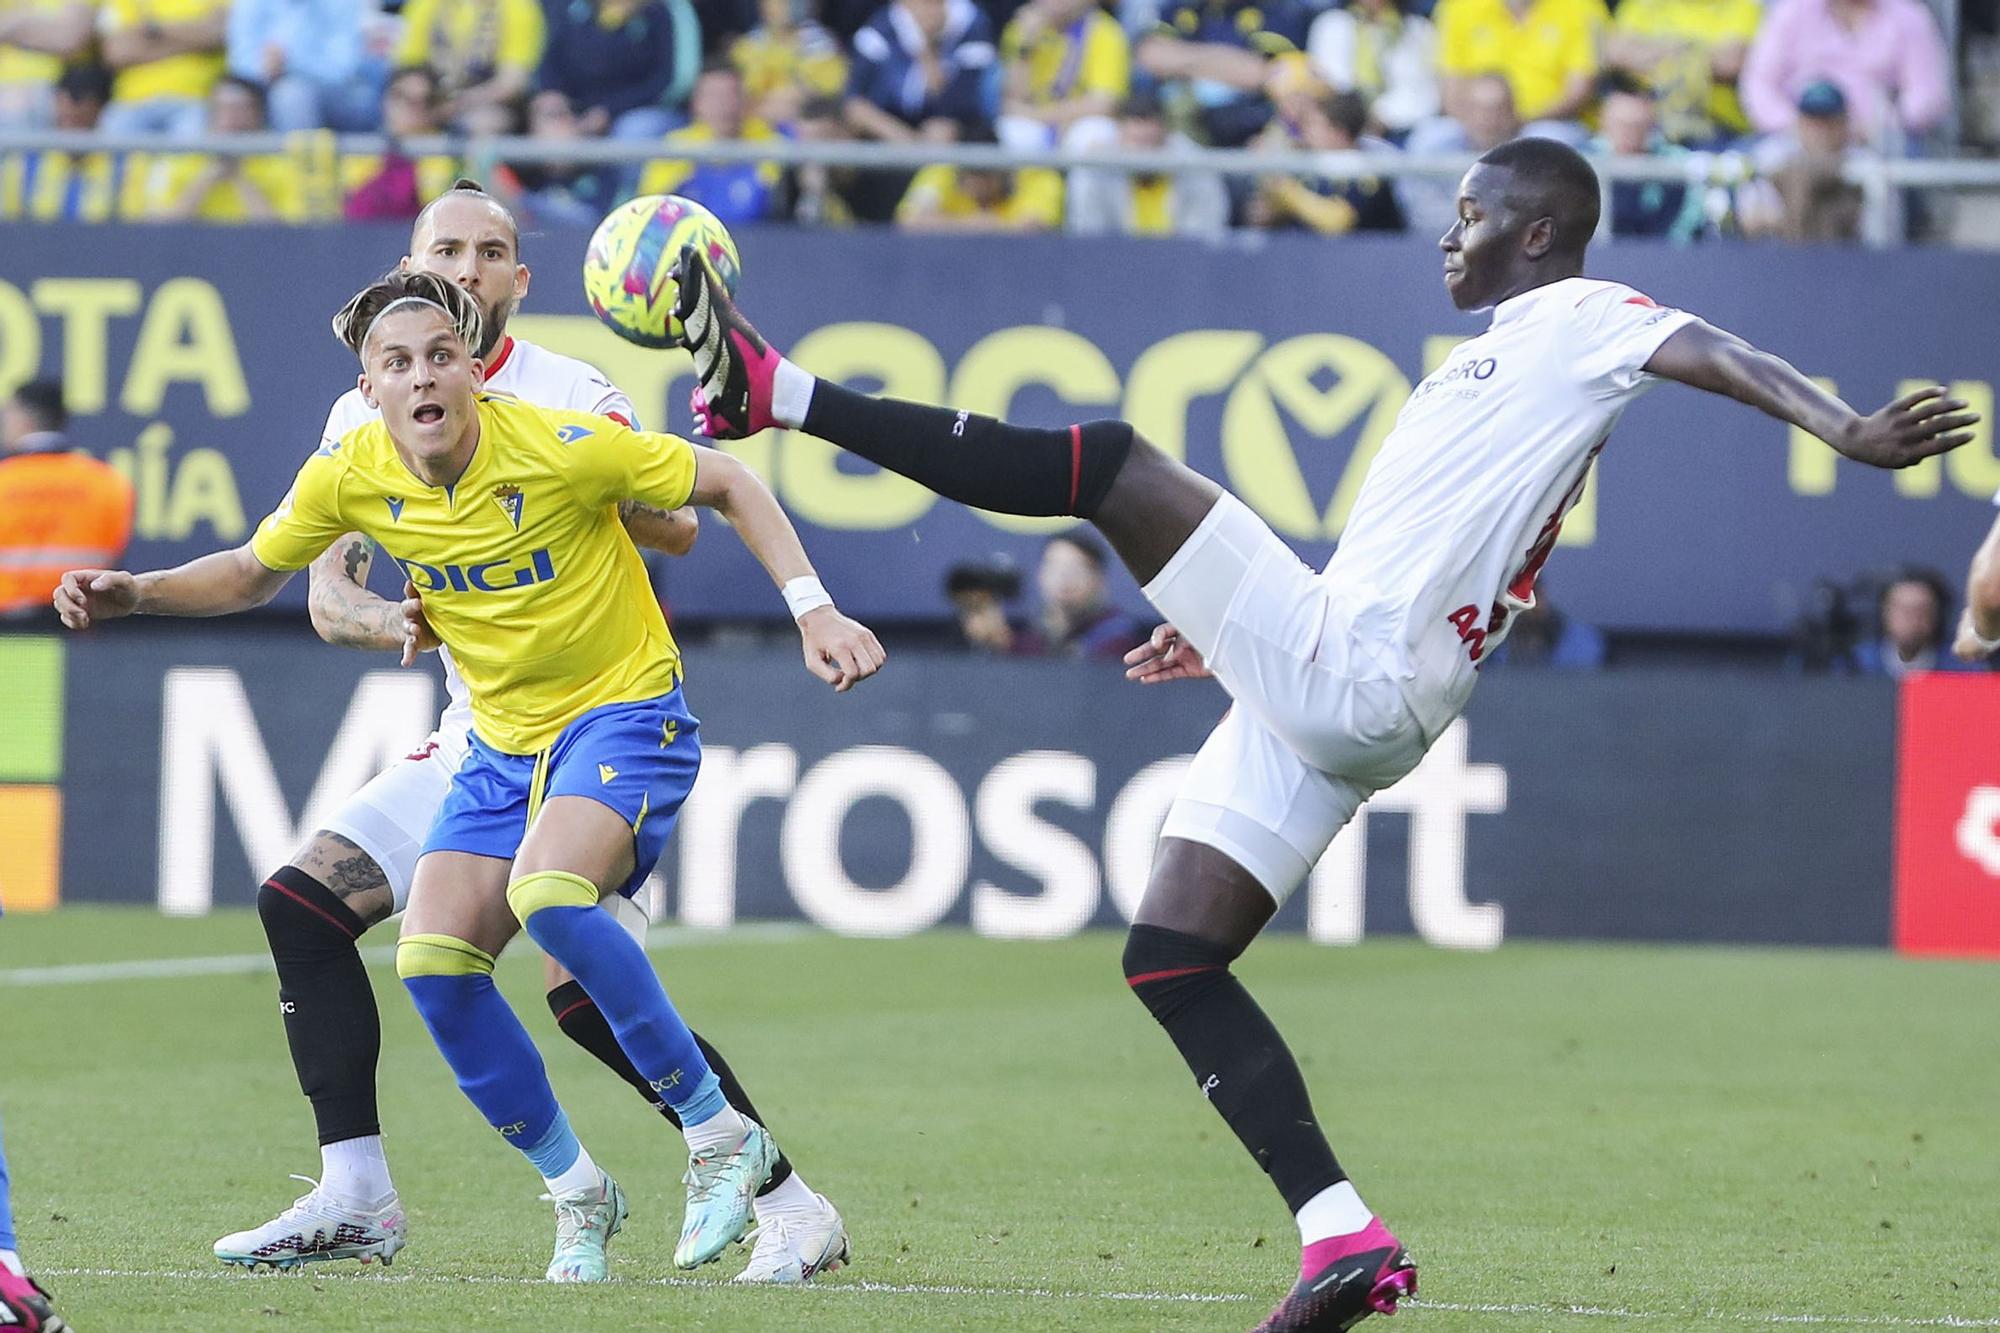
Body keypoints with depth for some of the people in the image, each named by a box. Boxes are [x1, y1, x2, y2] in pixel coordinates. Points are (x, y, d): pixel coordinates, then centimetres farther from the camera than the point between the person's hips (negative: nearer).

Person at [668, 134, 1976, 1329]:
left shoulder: (1576, 319, 2)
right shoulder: (1499, 353, 30)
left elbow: (1715, 354, -14)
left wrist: (1849, 428, -32)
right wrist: (1233, 634, 39)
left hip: (1355, 673, -10)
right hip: (1321, 702, 10)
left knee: (1115, 463, -16)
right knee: (1169, 961, 6)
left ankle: (777, 394, -15)